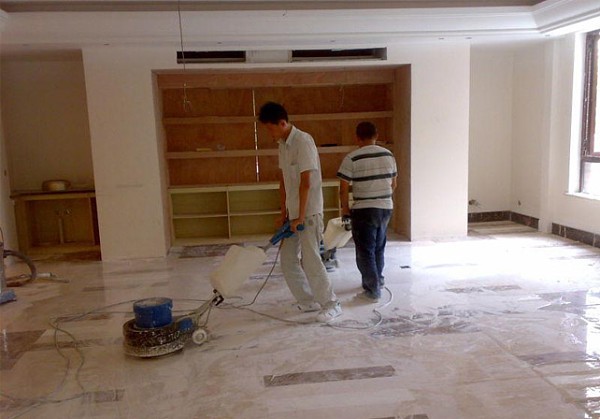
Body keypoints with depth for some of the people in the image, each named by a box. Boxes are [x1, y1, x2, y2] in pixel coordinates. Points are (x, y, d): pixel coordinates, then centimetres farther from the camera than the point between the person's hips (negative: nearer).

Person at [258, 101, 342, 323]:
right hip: (293, 213, 9)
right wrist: (284, 213, 13)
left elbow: (306, 183, -20)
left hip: (309, 212, -9)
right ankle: (308, 301, 22)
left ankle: (331, 304, 8)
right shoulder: (282, 145, 10)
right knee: (288, 260, 10)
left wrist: (301, 217, -19)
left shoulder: (303, 141, -17)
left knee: (310, 260, -6)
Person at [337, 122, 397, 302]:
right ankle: (377, 280, 37)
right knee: (379, 247, 22)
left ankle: (372, 291, 4)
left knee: (365, 251, 3)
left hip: (364, 210, -6)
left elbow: (344, 189, -10)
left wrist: (345, 208, 4)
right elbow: (393, 184, 13)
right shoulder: (388, 155, 5)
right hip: (386, 208, 6)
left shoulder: (352, 158, -11)